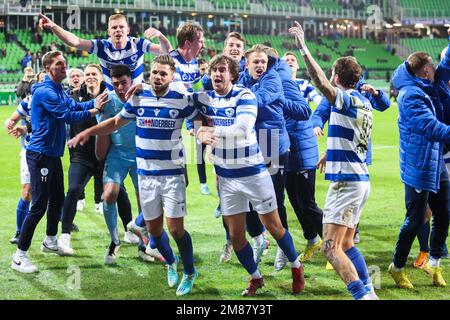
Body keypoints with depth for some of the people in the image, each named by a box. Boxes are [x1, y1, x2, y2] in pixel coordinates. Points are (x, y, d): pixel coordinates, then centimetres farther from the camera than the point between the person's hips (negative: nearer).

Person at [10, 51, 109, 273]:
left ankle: (50, 241, 40)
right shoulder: (45, 92, -17)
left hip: (53, 155, 10)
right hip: (40, 155, -10)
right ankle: (19, 257, -7)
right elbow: (67, 116, -21)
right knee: (39, 205, -11)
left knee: (57, 199, 21)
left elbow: (75, 106, 6)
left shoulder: (59, 91, 15)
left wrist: (94, 103, -8)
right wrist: (93, 111, -13)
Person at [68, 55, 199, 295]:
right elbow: (116, 122, 14)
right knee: (153, 228, 7)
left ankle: (189, 272, 13)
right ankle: (171, 262, 35)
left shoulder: (181, 100, -8)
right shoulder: (138, 97, 0)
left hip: (172, 174, -3)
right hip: (145, 174, 3)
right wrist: (88, 132, 7)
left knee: (175, 228, -9)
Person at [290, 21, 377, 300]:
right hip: (361, 180, 9)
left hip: (346, 181, -9)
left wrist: (303, 48, -34)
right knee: (346, 244, 18)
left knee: (331, 248, -11)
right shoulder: (364, 102, 14)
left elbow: (321, 82, -32)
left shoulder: (347, 99, -12)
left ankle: (362, 295, -18)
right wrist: (330, 153, 44)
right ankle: (369, 292, 18)